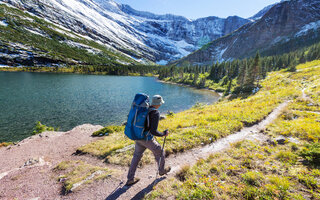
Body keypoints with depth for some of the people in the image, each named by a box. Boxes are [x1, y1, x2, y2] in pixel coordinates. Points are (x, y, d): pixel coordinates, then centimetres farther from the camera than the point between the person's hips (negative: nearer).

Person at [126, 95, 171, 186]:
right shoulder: (156, 113, -23)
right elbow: (153, 131, -28)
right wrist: (164, 134, -10)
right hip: (147, 139, -7)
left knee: (137, 156, 22)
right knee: (159, 152, 19)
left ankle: (130, 179, 29)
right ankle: (162, 170, 43)